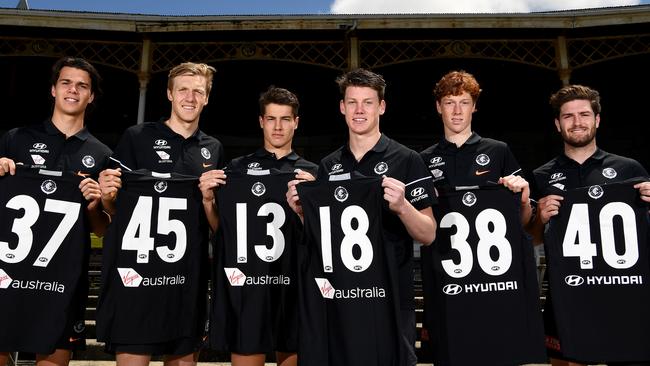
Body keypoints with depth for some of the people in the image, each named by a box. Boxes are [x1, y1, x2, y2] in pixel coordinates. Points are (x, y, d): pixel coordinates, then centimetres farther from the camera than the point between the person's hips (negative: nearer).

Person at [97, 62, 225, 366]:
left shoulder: (213, 150, 10)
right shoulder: (137, 137, 1)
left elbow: (217, 227, 10)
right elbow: (114, 211, 3)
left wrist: (208, 199, -9)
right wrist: (107, 197, -18)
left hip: (188, 277, 3)